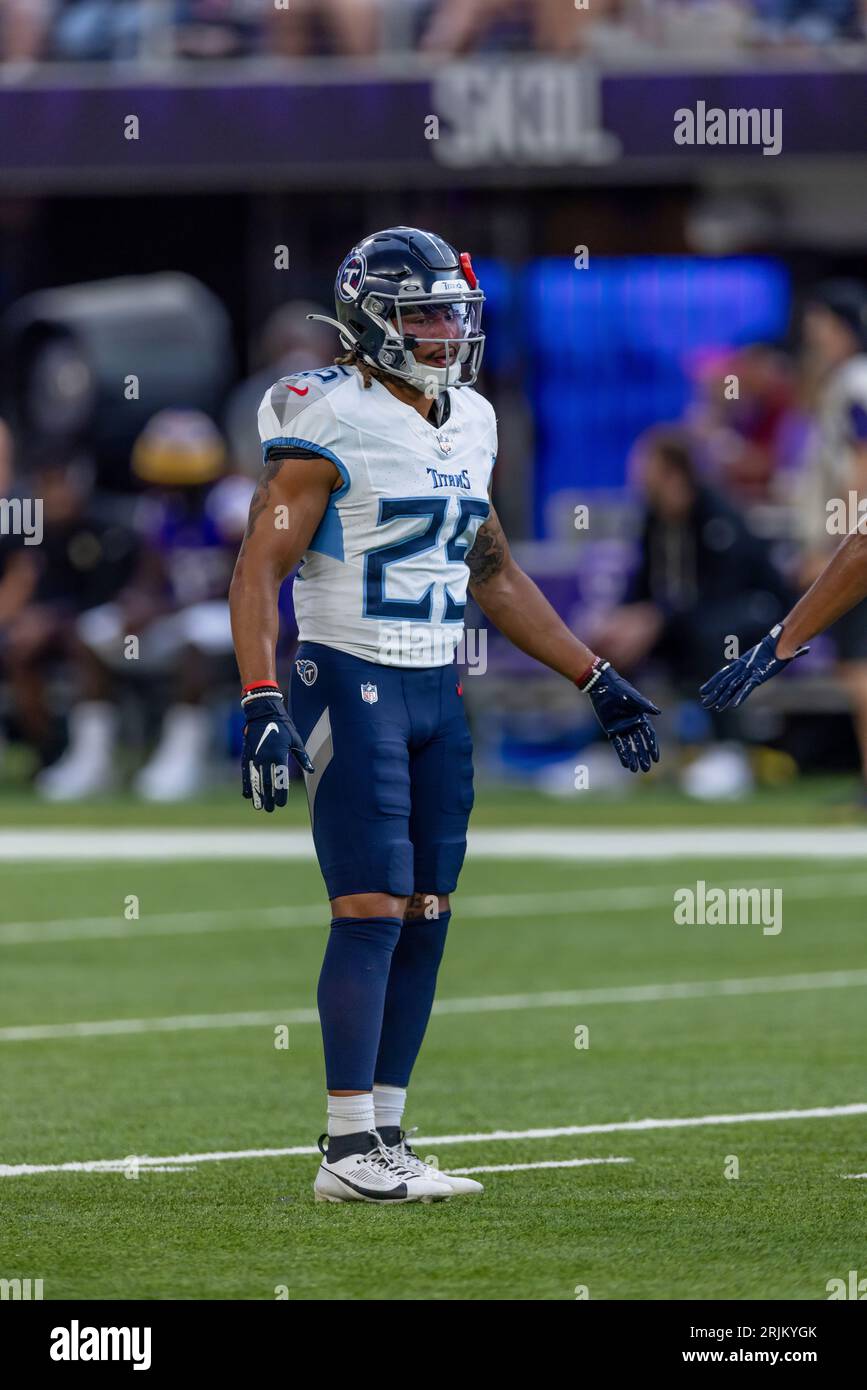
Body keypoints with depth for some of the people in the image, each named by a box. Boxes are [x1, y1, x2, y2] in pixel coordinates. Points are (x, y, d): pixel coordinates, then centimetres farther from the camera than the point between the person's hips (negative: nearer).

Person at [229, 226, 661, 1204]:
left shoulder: (467, 425, 12)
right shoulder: (331, 423, -12)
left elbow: (494, 575, 21)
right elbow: (258, 572, -13)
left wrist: (594, 680, 19)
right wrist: (261, 704, -24)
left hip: (436, 691, 8)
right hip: (351, 683, -8)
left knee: (425, 919, 6)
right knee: (372, 910, -11)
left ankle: (383, 1139, 11)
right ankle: (349, 1154, -8)